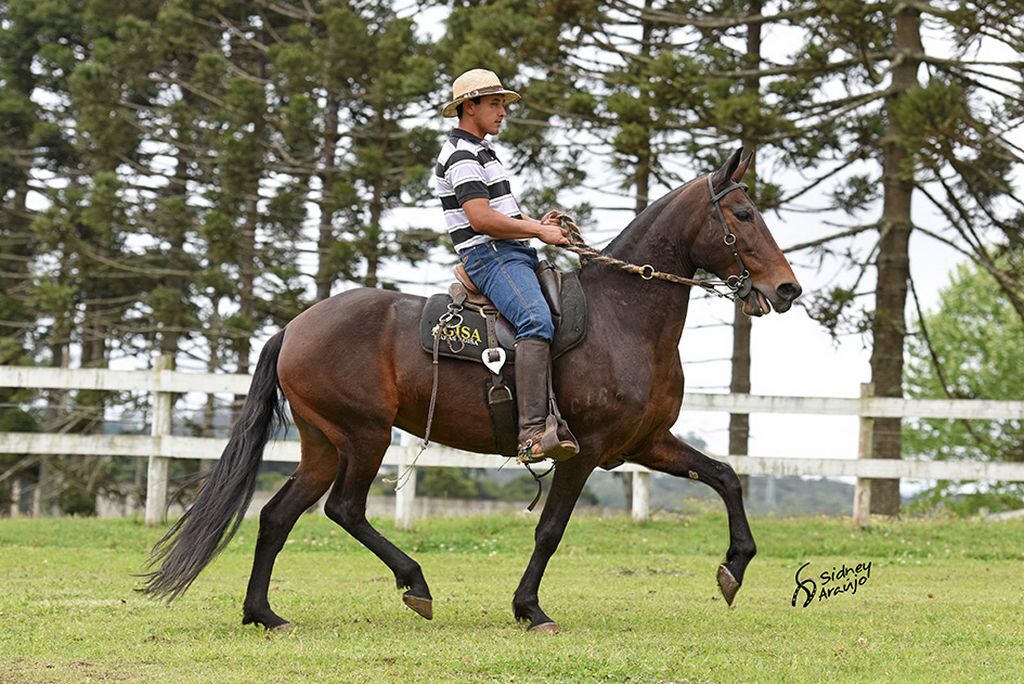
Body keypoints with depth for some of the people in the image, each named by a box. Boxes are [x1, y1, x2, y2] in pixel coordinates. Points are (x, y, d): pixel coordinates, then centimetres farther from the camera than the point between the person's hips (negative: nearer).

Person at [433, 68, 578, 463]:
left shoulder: (480, 151, 25)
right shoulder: (461, 155, -8)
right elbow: (481, 219, -19)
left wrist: (536, 224, 13)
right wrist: (539, 232, -12)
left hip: (515, 254, 11)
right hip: (490, 256, -11)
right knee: (537, 322, -32)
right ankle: (533, 434, -46)